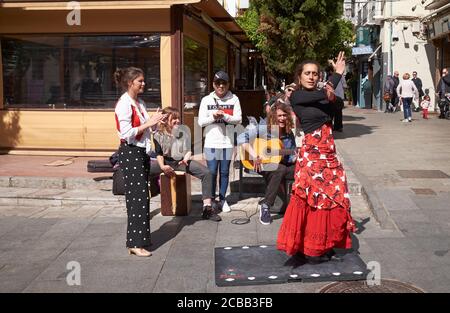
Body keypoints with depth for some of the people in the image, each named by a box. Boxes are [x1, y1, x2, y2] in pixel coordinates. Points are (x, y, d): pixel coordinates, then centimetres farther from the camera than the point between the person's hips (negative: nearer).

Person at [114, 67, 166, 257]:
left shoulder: (139, 103, 14)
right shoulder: (124, 104, -14)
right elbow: (127, 134, -21)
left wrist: (156, 122, 0)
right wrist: (149, 123, -19)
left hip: (142, 152, 9)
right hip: (130, 153, -9)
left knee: (140, 197, 11)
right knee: (138, 198, -9)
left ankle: (137, 239, 20)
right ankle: (136, 244, -4)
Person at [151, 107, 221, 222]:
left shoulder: (184, 132, 5)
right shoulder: (158, 135, 0)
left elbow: (189, 151, 8)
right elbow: (159, 154, -4)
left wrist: (186, 159, -14)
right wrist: (162, 166, -22)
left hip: (181, 162, 1)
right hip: (166, 162, -1)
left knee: (207, 173, -22)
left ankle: (207, 208, -21)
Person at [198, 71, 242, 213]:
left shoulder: (234, 99, 3)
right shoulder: (206, 100, 4)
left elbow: (238, 119, -4)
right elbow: (201, 122, 1)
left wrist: (224, 116, -18)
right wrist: (213, 117, -15)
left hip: (227, 142, 1)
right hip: (211, 142, -1)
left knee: (224, 172, 9)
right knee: (212, 172, -1)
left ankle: (222, 199, 20)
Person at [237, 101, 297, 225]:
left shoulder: (289, 135, 6)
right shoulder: (263, 129, -9)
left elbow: (291, 158, 9)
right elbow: (241, 137, -18)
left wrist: (296, 158, -15)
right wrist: (253, 154, -26)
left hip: (282, 166, 5)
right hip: (263, 165, -5)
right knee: (280, 169, -38)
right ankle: (265, 205, -26)